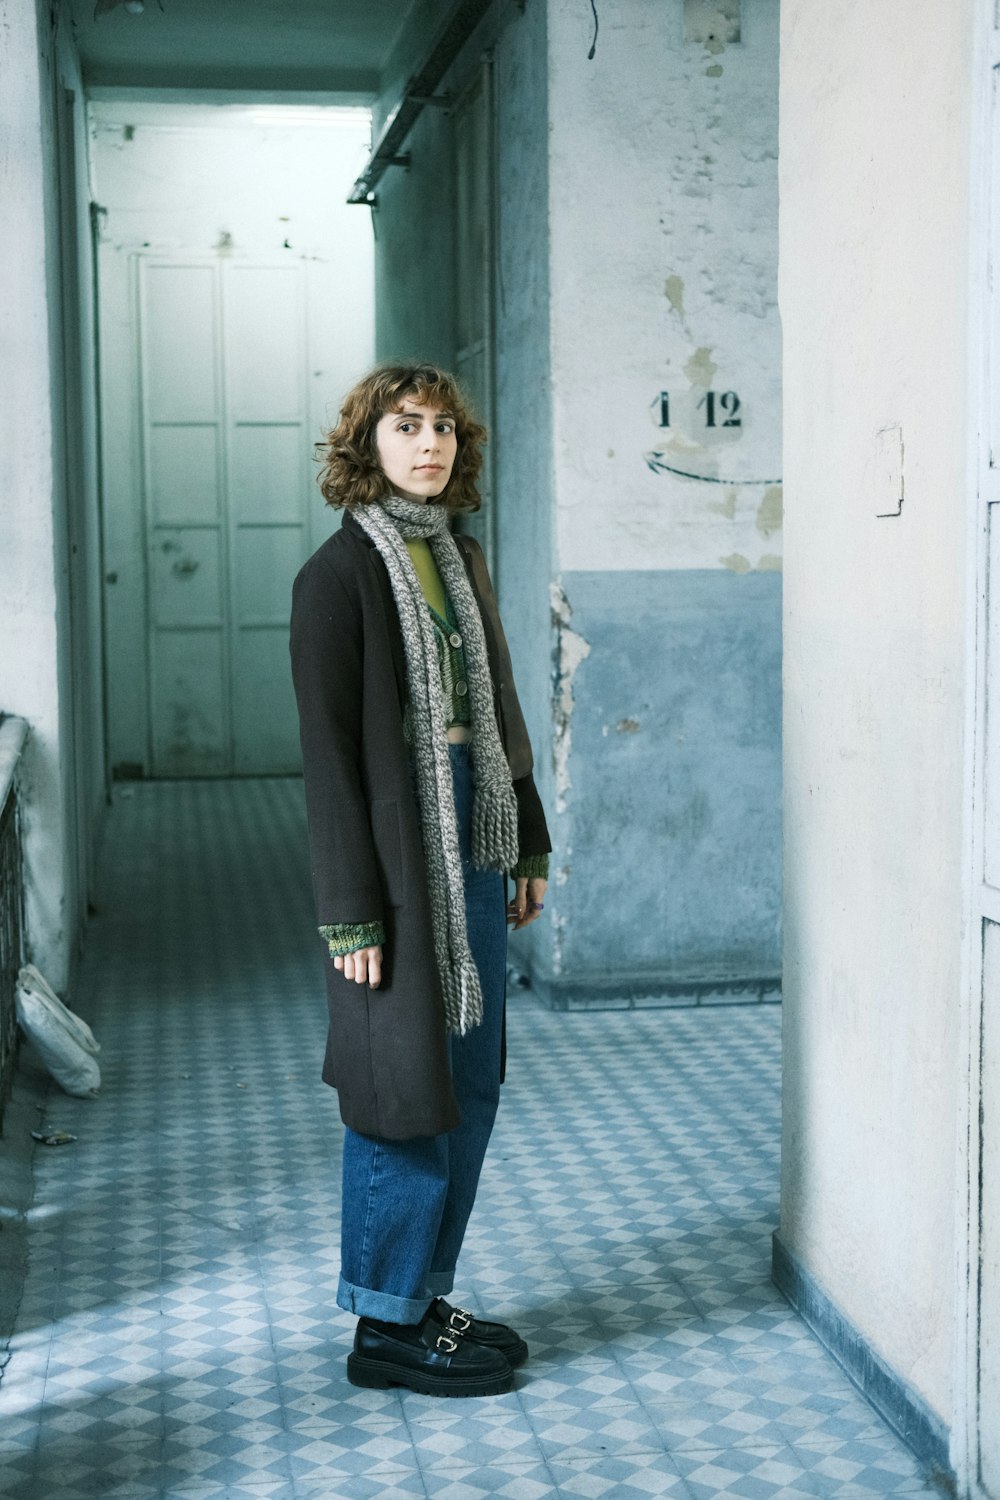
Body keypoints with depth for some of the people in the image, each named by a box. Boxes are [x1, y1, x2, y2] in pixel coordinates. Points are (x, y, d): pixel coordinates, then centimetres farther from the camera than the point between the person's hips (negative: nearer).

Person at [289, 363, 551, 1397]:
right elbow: (328, 753, -14)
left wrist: (529, 845, 15)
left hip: (474, 848, 8)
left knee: (470, 1087, 13)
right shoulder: (339, 573, -11)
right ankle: (387, 1327, 15)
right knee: (408, 1088, 0)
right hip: (398, 854, -8)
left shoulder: (459, 557, 12)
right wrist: (350, 913, -17)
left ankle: (426, 1298, 27)